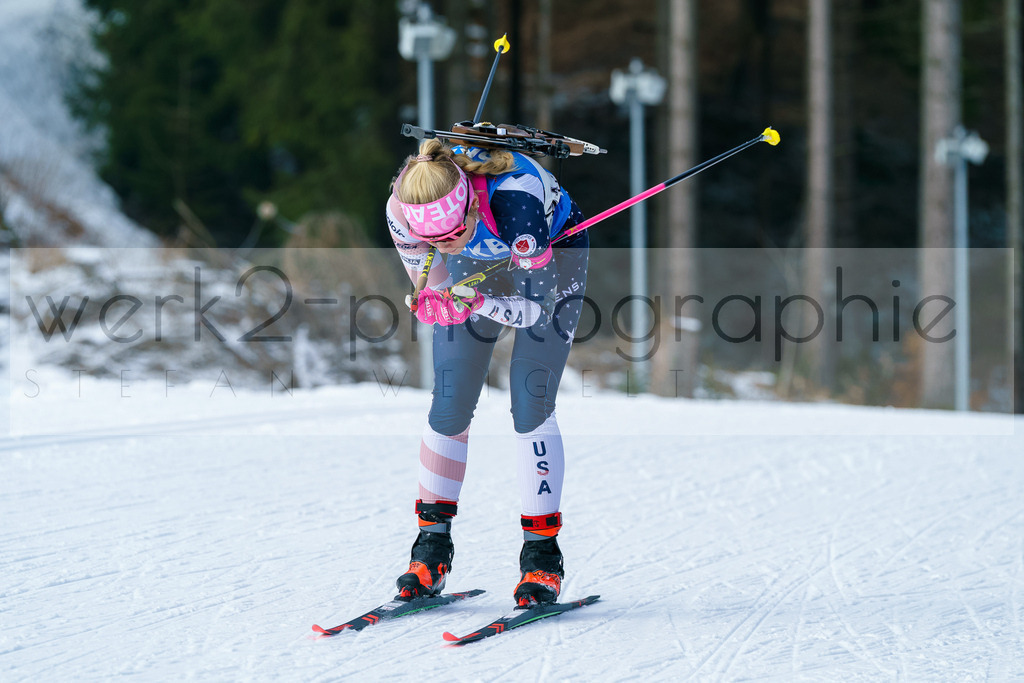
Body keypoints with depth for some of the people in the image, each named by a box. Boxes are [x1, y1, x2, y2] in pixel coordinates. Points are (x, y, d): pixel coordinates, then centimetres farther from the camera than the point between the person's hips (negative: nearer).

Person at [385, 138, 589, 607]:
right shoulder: (402, 210, -31)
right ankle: (432, 545, 8)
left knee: (530, 406, -14)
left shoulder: (514, 200, -42)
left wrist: (480, 303, -47)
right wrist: (436, 303, -35)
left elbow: (538, 308, -31)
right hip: (481, 258, 4)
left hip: (553, 252, -3)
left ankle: (542, 555, -5)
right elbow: (430, 296, -12)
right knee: (449, 405, -5)